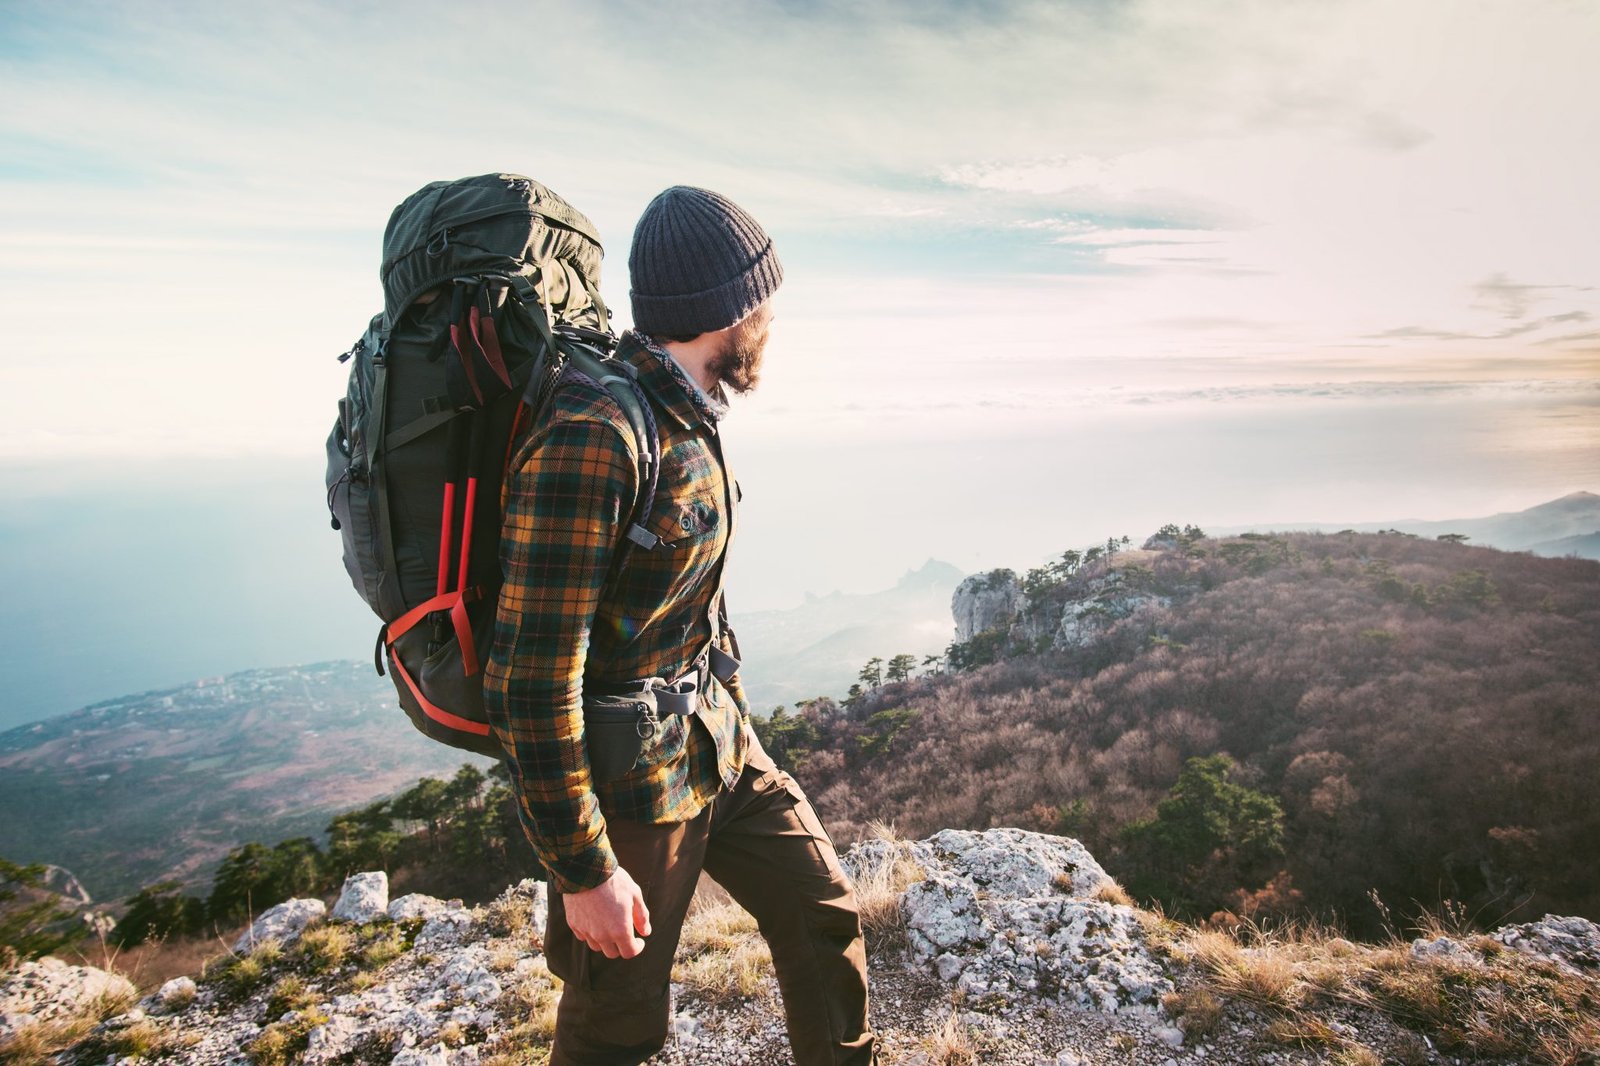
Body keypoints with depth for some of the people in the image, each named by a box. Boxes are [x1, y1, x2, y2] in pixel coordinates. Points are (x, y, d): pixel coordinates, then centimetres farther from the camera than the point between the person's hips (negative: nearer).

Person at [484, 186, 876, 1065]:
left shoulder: (685, 419, 2)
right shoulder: (591, 438, -27)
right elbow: (530, 679, -26)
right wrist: (584, 871, -20)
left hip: (719, 746, 8)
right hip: (630, 785, -8)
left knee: (824, 917, 19)